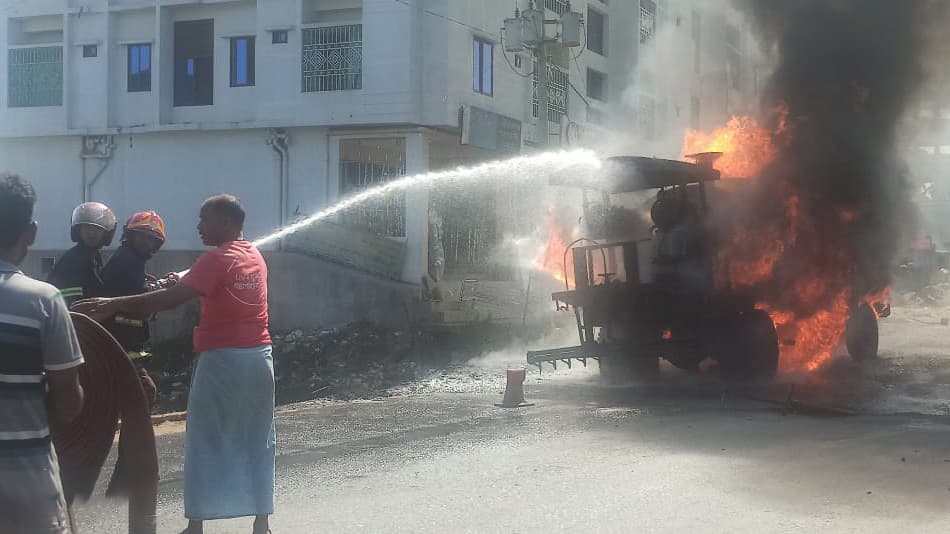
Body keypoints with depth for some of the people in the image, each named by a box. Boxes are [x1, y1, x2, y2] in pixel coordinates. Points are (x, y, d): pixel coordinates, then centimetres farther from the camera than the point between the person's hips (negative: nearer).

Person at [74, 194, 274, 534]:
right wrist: (181, 281, 15)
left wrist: (112, 305, -16)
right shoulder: (256, 257, 12)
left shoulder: (217, 259, -12)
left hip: (223, 360, -7)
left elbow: (170, 299, -18)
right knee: (256, 441, 11)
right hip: (259, 358, 7)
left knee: (205, 443, 2)